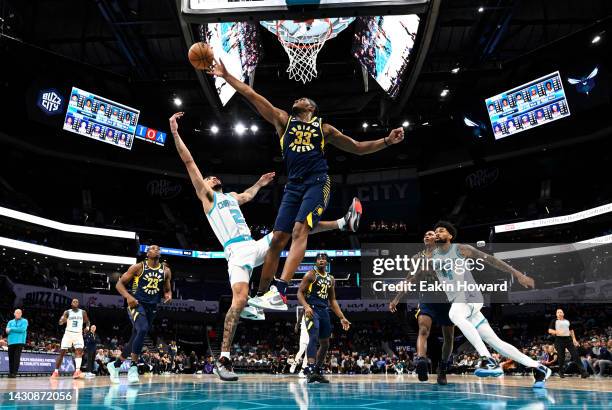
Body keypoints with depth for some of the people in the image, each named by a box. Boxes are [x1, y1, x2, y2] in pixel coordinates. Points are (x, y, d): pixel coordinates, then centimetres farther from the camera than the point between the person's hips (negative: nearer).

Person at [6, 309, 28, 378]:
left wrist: (11, 329, -4)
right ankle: (10, 372, 12)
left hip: (20, 342, -4)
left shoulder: (24, 321, 9)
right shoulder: (10, 322, 19)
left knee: (17, 357, -10)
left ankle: (15, 372, -10)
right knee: (11, 358, 4)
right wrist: (17, 329, -10)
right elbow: (7, 331, 4)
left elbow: (22, 329, -8)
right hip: (11, 342, 4)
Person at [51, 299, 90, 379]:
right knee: (62, 353, 0)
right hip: (68, 334, 0)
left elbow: (87, 321, 15)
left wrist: (87, 327, -7)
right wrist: (63, 319, -33)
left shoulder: (83, 312, 4)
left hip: (78, 334, 0)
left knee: (79, 351, -18)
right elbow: (60, 323, -9)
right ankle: (56, 372, 12)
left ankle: (77, 371, -25)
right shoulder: (67, 312, -1)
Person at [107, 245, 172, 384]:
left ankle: (115, 365, 33)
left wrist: (168, 295, -8)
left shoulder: (166, 271, 6)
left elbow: (167, 290, 17)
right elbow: (119, 284, -3)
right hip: (136, 304, -5)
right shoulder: (138, 267, -5)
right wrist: (128, 296, -21)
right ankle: (133, 367, -20)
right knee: (142, 330, -31)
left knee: (135, 339, 11)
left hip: (151, 307, 5)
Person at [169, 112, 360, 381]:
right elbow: (189, 162, 7)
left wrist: (259, 184, 66)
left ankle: (343, 223, 13)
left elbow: (248, 196, 56)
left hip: (255, 247, 7)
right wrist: (175, 133, 3)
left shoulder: (231, 197, 32)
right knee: (240, 299, -25)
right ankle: (223, 359, -22)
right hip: (237, 252, -7)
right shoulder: (207, 196, 13)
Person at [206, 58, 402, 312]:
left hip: (317, 183, -2)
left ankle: (280, 292, -33)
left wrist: (386, 141, 10)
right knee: (277, 239, -2)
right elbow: (253, 96, 13)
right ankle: (260, 295, 4)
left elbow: (358, 148, 22)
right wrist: (226, 76, 9)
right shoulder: (283, 120, 19)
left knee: (299, 230, -23)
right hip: (293, 186, 3)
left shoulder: (324, 129, 17)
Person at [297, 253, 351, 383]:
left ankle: (318, 371, 22)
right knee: (314, 337, -25)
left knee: (325, 344, 10)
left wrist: (342, 317, 13)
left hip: (324, 311, 7)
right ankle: (311, 370, -32)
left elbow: (333, 300, 19)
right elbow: (300, 292, -8)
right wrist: (306, 307, -26)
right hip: (312, 310, -7)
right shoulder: (310, 275, -2)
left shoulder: (330, 278, 16)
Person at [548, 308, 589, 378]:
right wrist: (557, 332, -21)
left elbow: (571, 331, 23)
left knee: (575, 354, -7)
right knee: (561, 357, 0)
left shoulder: (567, 321, 18)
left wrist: (574, 339, 11)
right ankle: (561, 372, 15)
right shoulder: (554, 321, 4)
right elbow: (550, 330, -3)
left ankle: (583, 371, -10)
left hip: (568, 339, 3)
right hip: (559, 340, -3)